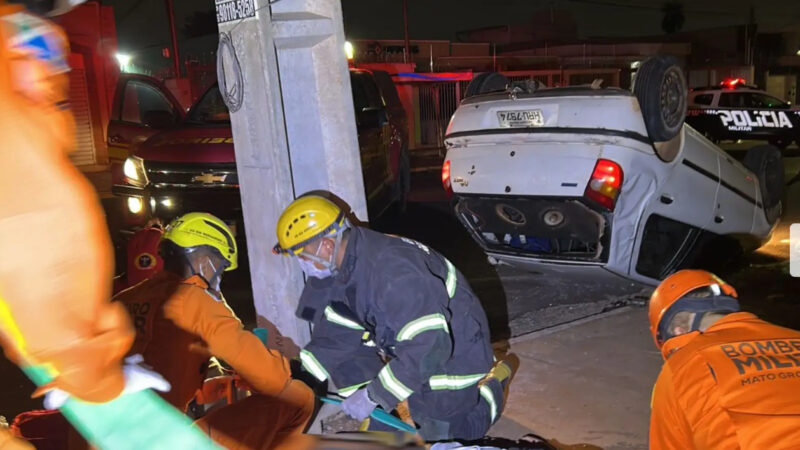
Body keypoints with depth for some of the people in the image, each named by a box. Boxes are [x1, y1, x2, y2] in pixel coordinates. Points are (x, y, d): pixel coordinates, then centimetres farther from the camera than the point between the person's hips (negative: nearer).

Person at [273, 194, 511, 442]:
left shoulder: (392, 271, -37)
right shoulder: (342, 266, -8)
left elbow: (427, 348, -38)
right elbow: (337, 331, 2)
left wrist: (373, 396, -31)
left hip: (452, 354, -8)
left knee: (439, 439, 0)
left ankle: (489, 388, 20)